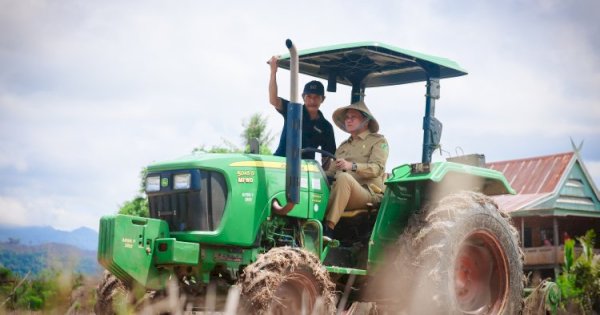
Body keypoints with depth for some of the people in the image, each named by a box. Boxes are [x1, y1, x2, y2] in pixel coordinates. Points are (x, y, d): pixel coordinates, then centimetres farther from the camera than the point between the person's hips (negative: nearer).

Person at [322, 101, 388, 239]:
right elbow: (331, 172, 24)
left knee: (344, 177, -36)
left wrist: (352, 166, -23)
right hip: (342, 193, 5)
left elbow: (377, 168, -6)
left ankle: (329, 228, -42)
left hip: (369, 193, -5)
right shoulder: (343, 146, 31)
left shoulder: (378, 141, 12)